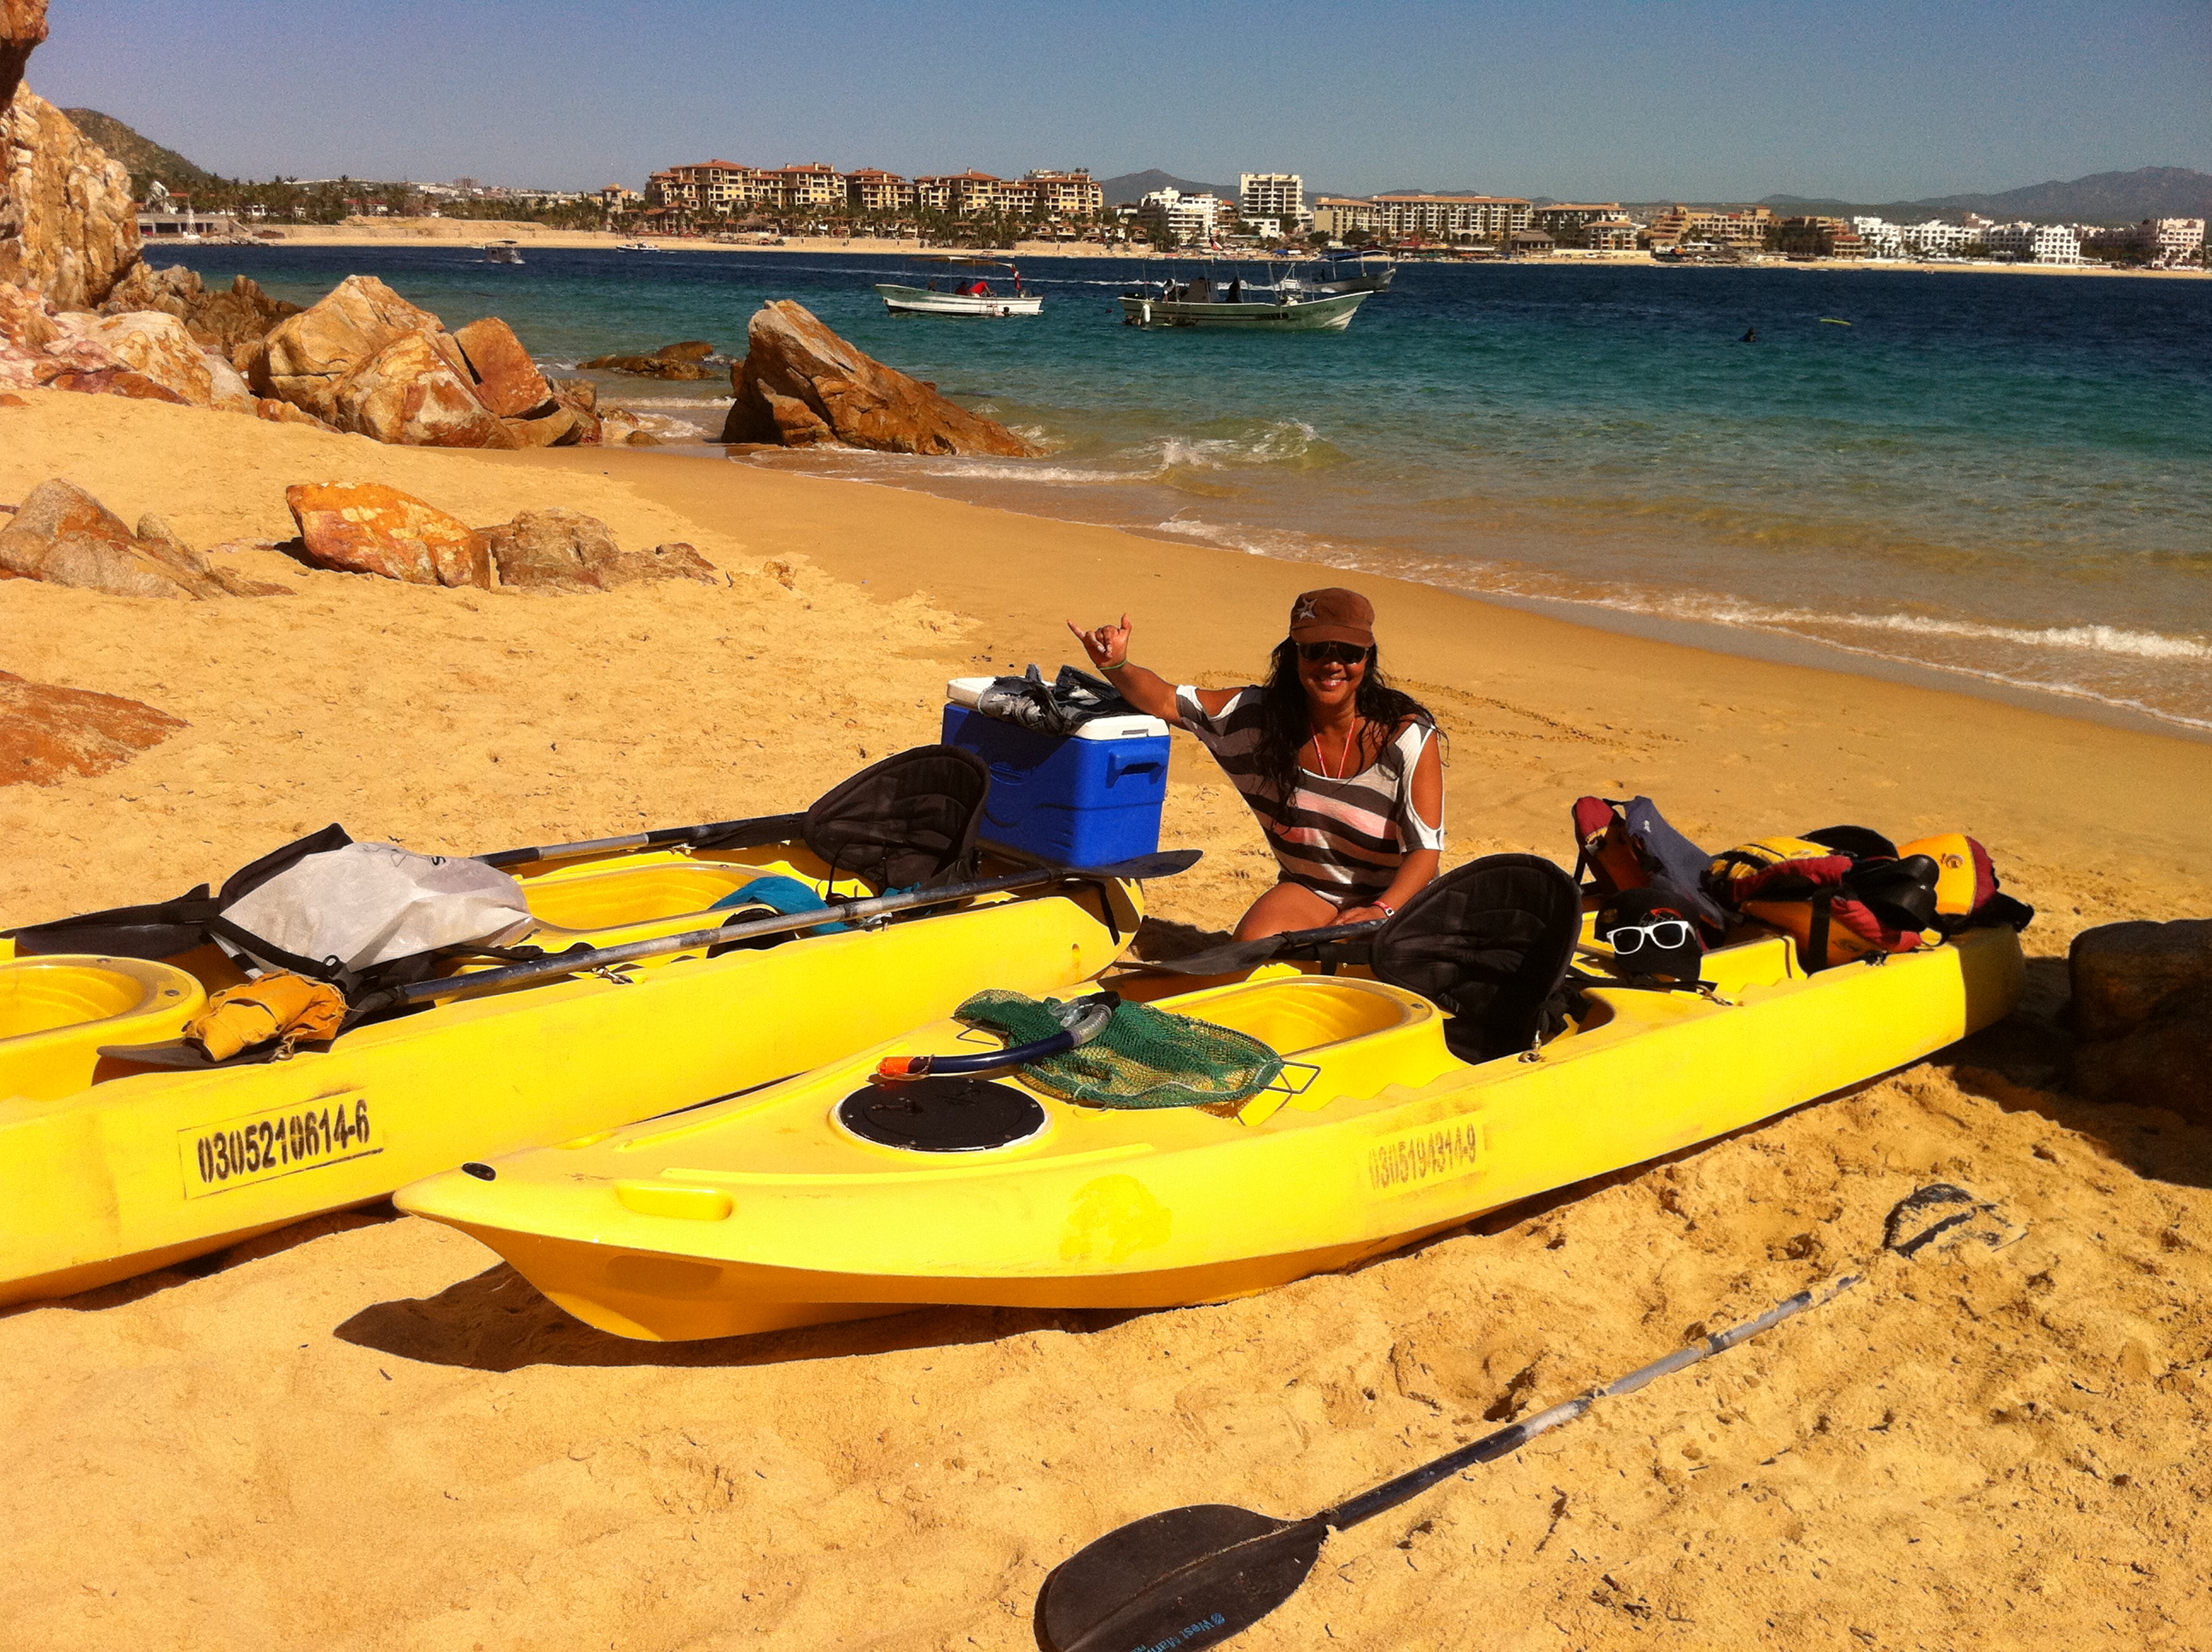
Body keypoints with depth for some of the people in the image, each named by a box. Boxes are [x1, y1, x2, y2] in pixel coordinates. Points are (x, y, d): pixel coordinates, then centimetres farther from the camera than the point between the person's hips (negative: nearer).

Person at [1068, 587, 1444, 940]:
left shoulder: (1408, 737, -19)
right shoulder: (1262, 716, -9)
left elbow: (1426, 848, -20)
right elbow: (1165, 701, -5)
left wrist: (1381, 912, -37)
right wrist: (1116, 665, -25)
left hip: (1397, 894, -2)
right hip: (1309, 889, 2)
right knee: (1249, 948, -25)